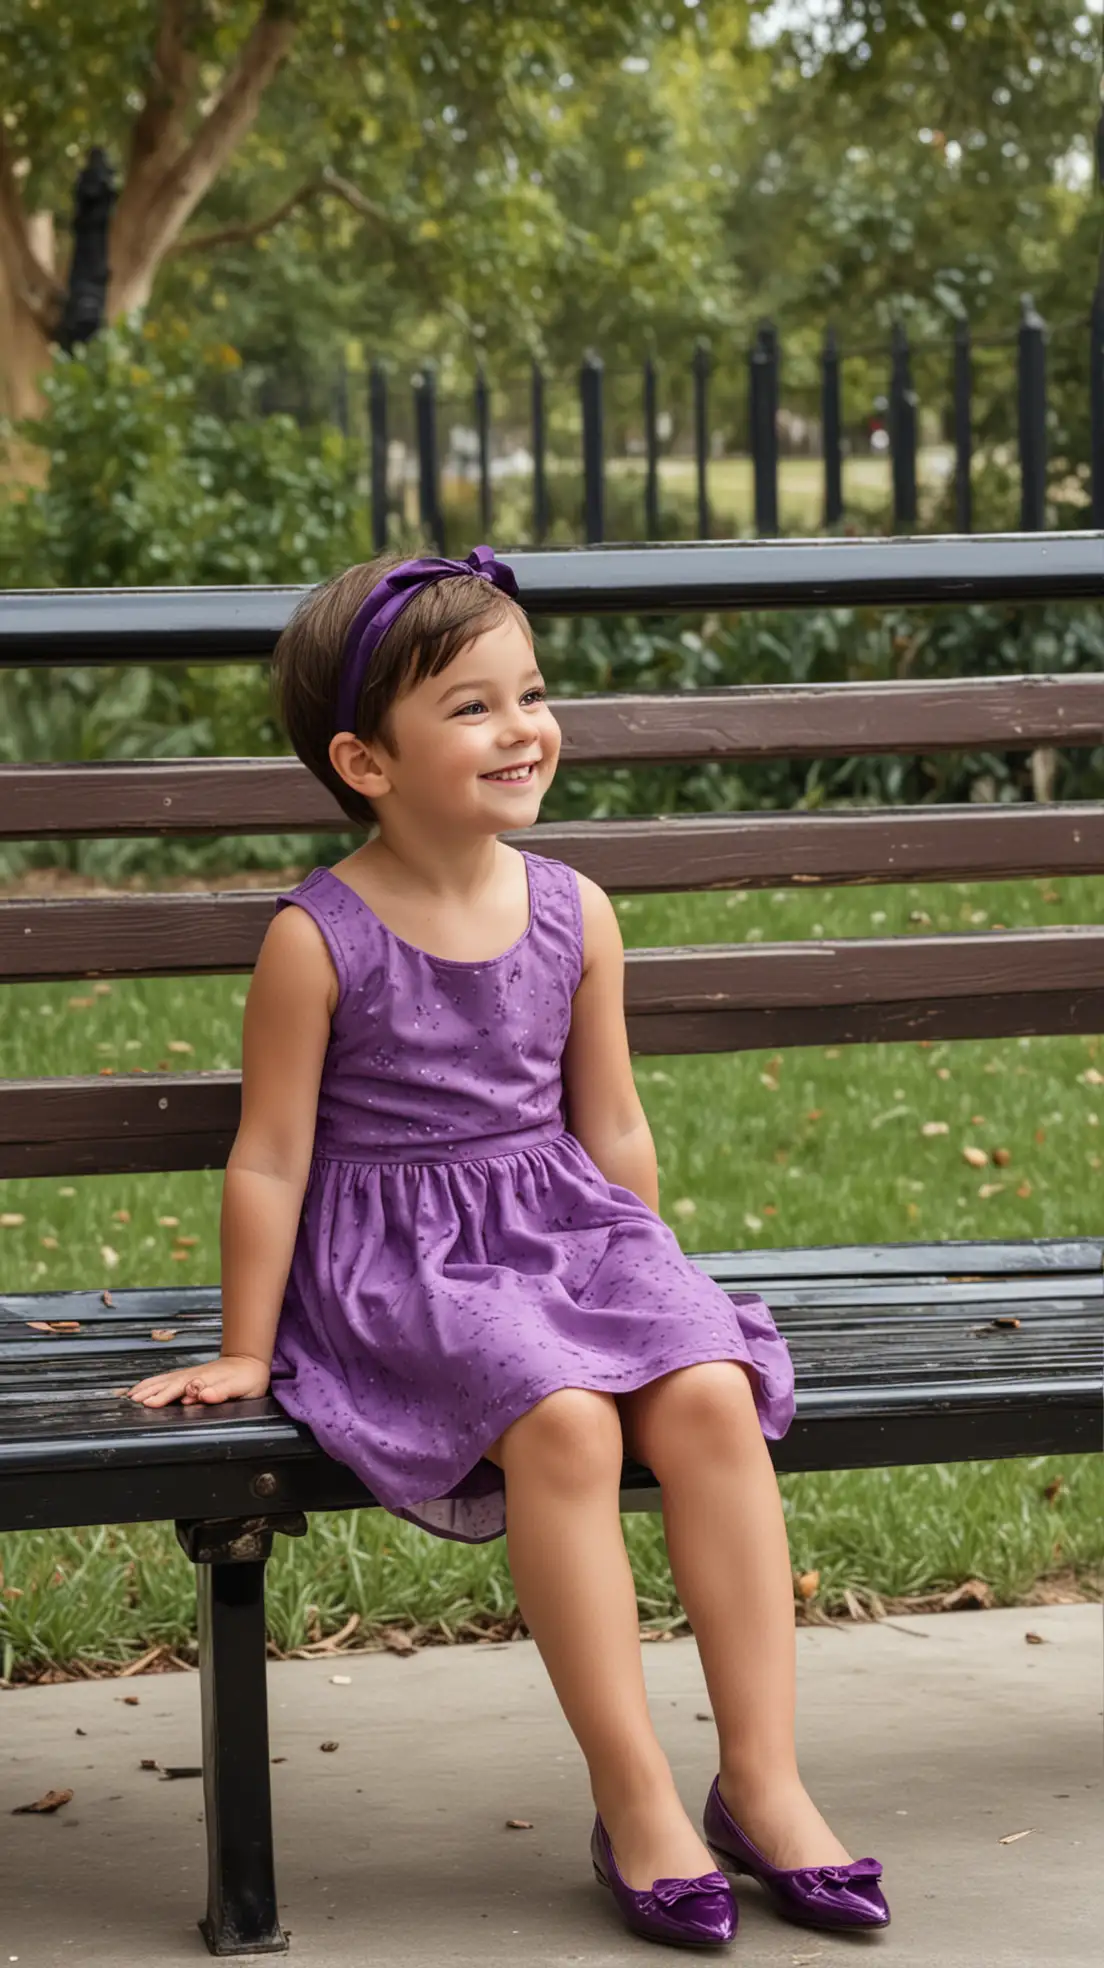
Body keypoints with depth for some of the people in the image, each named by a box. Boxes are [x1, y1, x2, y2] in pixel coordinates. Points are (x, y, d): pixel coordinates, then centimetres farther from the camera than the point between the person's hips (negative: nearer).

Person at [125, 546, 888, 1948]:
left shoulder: (572, 915, 5)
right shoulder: (318, 937, -8)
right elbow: (271, 1160, -3)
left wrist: (647, 1285, 20)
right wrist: (245, 1352, 1)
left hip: (567, 1232, 5)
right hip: (397, 1262, -5)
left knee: (711, 1395, -23)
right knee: (562, 1418, -32)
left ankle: (762, 1779, -17)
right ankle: (634, 1800, -22)